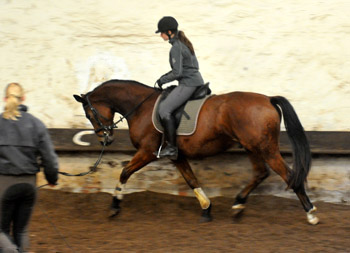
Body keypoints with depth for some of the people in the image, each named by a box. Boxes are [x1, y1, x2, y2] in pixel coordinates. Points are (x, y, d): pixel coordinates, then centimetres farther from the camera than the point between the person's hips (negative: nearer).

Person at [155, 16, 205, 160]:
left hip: (188, 83, -11)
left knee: (164, 109, -14)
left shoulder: (176, 47, -16)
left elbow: (177, 73, -20)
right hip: (196, 80, 11)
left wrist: (163, 80, -5)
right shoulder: (184, 43, 14)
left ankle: (172, 148, -15)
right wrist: (167, 75, 16)